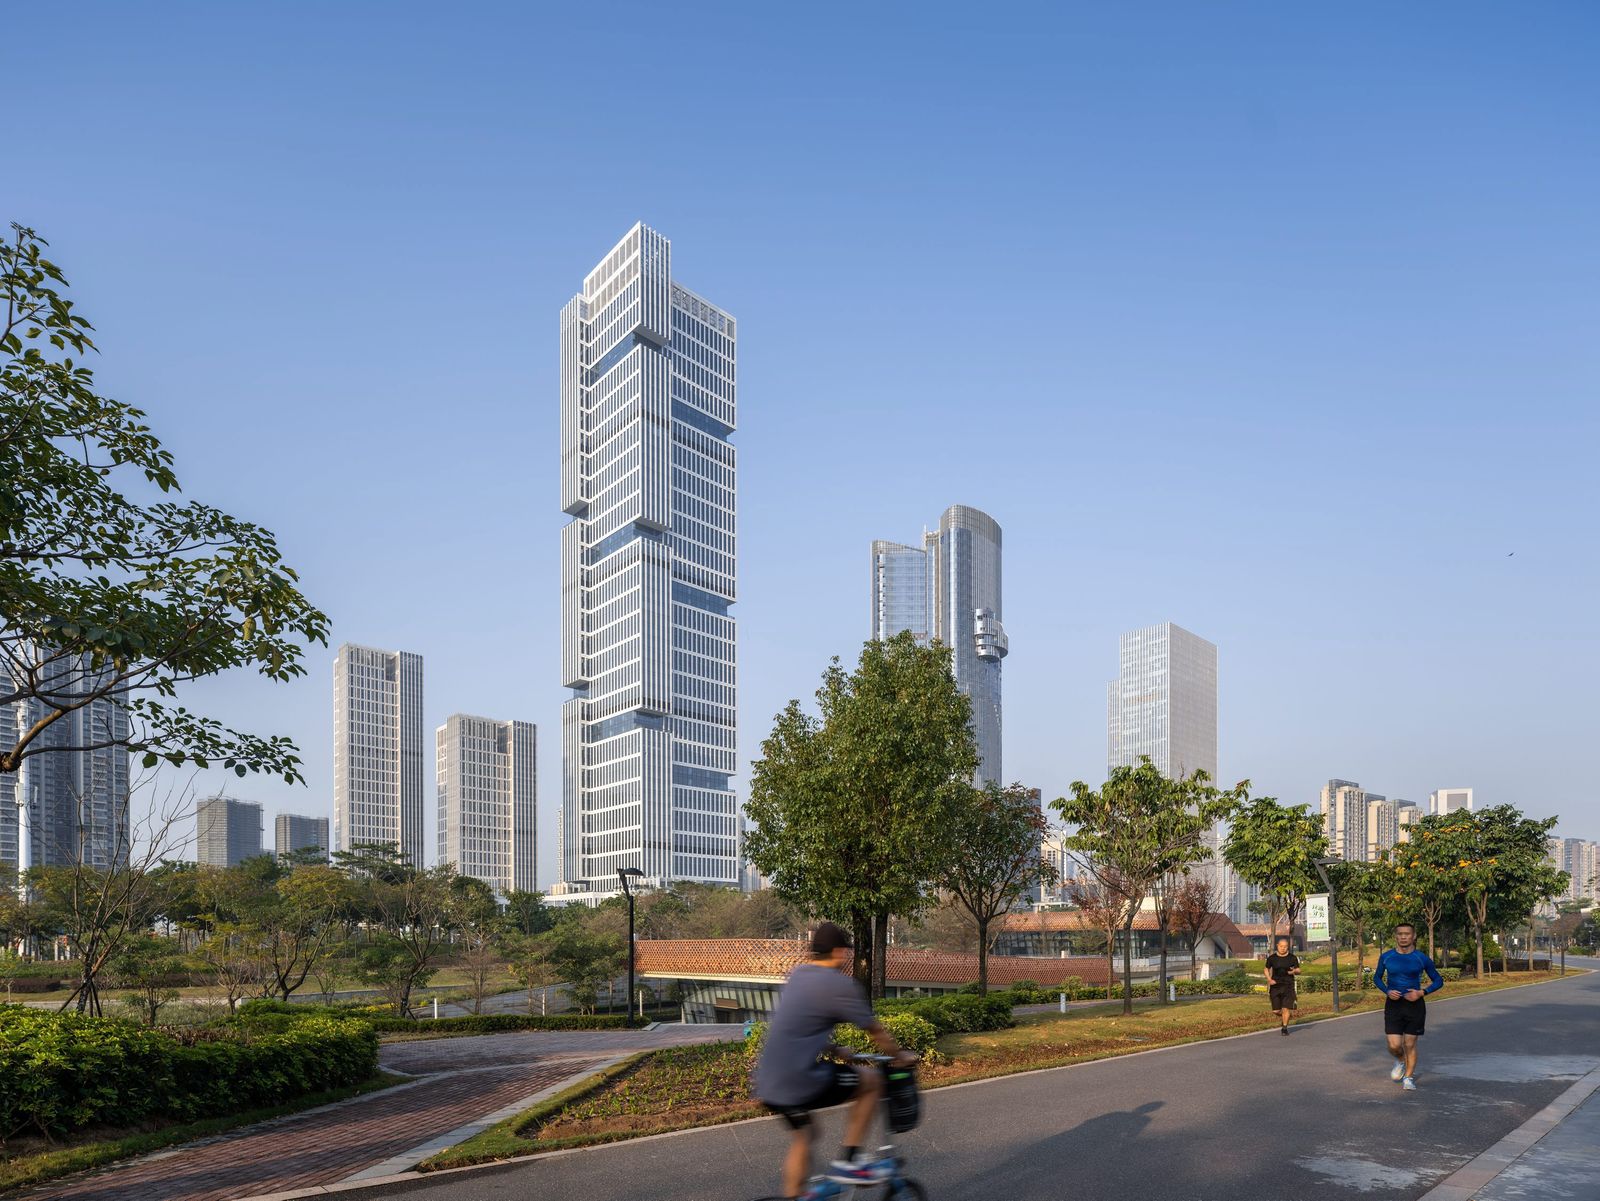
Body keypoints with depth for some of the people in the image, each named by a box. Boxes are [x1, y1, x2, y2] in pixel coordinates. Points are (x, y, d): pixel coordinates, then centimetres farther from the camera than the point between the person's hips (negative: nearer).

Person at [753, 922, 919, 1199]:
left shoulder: (797, 975, 15)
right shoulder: (840, 984, -9)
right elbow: (876, 1031, 2)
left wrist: (836, 1051, 38)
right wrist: (902, 1056, 19)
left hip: (768, 1085, 8)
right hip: (800, 1084, -8)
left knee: (803, 1135, 29)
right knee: (871, 1079, 9)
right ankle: (846, 1162, 10)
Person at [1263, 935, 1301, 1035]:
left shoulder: (1292, 958, 1)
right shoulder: (1272, 958, 3)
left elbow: (1298, 971, 7)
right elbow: (1267, 969, 15)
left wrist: (1294, 971, -17)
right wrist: (1269, 979, -3)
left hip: (1288, 986, -1)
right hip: (1275, 986, 1)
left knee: (1286, 1008, -10)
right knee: (1276, 1010, 2)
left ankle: (1285, 1027, 4)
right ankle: (1286, 1017, 33)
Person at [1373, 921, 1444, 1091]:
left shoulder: (1421, 959, -4)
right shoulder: (1386, 957, -1)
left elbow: (1438, 980, 5)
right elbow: (1377, 977, 13)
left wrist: (1422, 993, -11)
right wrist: (1387, 991, -7)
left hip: (1415, 1005, -1)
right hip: (1393, 1005, 1)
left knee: (1410, 1045, 2)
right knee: (1394, 1045, -6)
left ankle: (1408, 1077, 22)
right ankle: (1400, 1061, 28)